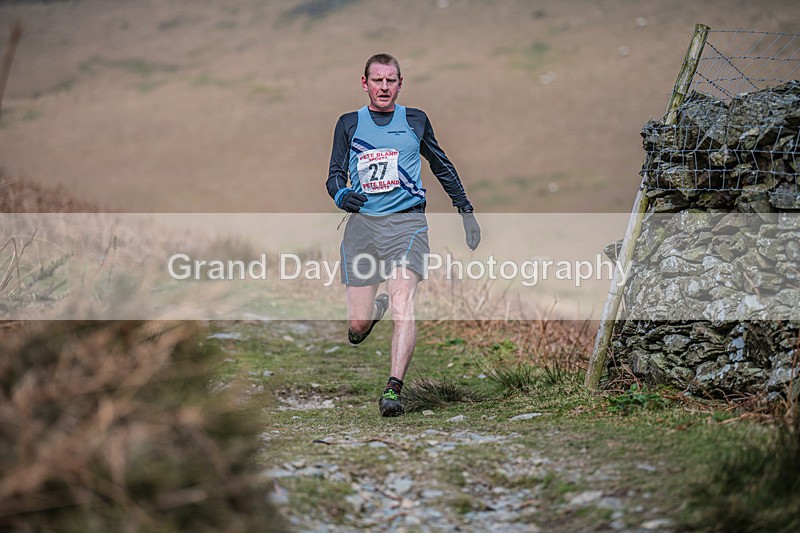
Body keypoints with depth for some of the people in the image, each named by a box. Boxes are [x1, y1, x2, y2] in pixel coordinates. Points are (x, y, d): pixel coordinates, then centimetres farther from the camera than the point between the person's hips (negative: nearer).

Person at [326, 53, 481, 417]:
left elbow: (442, 167, 23)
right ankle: (375, 307, 34)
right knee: (357, 326, -2)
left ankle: (393, 388, -23)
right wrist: (341, 196, -17)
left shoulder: (415, 120, 11)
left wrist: (466, 211, 23)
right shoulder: (349, 124, 10)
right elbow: (335, 174, 7)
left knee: (403, 305, -21)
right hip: (362, 222, 1)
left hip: (406, 220, -1)